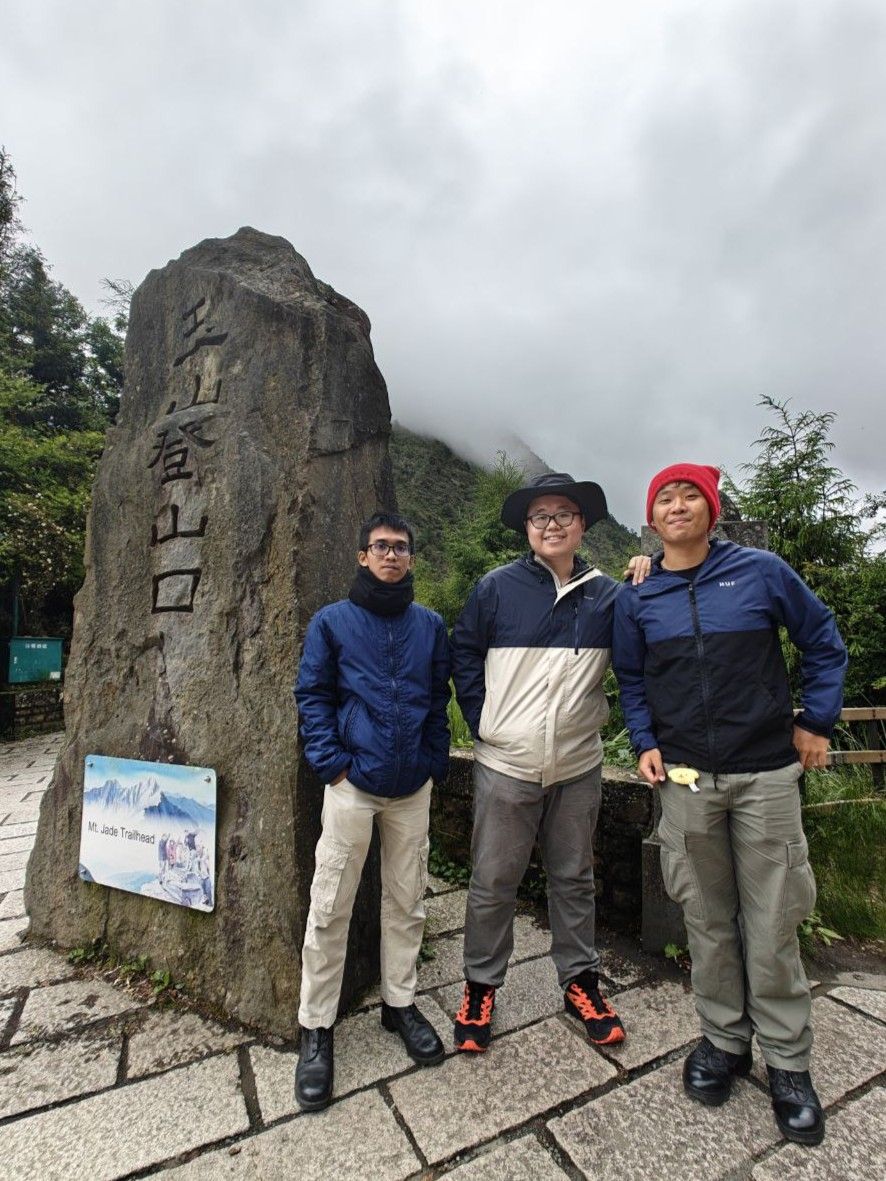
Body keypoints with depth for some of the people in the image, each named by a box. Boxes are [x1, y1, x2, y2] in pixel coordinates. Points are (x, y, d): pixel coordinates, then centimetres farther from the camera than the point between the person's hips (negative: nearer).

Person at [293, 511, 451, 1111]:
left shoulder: (430, 624, 7)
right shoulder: (332, 621, 0)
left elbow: (440, 699, 9)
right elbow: (312, 696, -2)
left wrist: (435, 763, 2)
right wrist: (334, 764, -10)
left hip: (414, 787, 3)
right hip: (353, 785, -2)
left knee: (407, 901, 15)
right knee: (330, 909, 6)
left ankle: (400, 1002, 36)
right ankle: (317, 1027, 26)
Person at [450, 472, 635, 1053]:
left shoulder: (608, 594, 1)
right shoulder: (498, 586, -5)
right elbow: (464, 653, 2)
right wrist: (483, 719, -3)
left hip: (579, 765, 2)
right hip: (507, 764, -2)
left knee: (575, 878, 19)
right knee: (494, 881, 11)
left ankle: (580, 979, 40)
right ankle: (481, 984, 33)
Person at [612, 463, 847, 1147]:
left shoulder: (761, 571, -3)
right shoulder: (636, 600, 3)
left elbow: (824, 641, 6)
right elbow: (631, 679, 12)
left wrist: (815, 722, 3)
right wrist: (645, 743, 1)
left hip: (765, 774, -1)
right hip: (685, 779, 2)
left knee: (771, 923, 8)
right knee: (707, 920, 13)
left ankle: (787, 1061, 30)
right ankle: (725, 1039, 34)